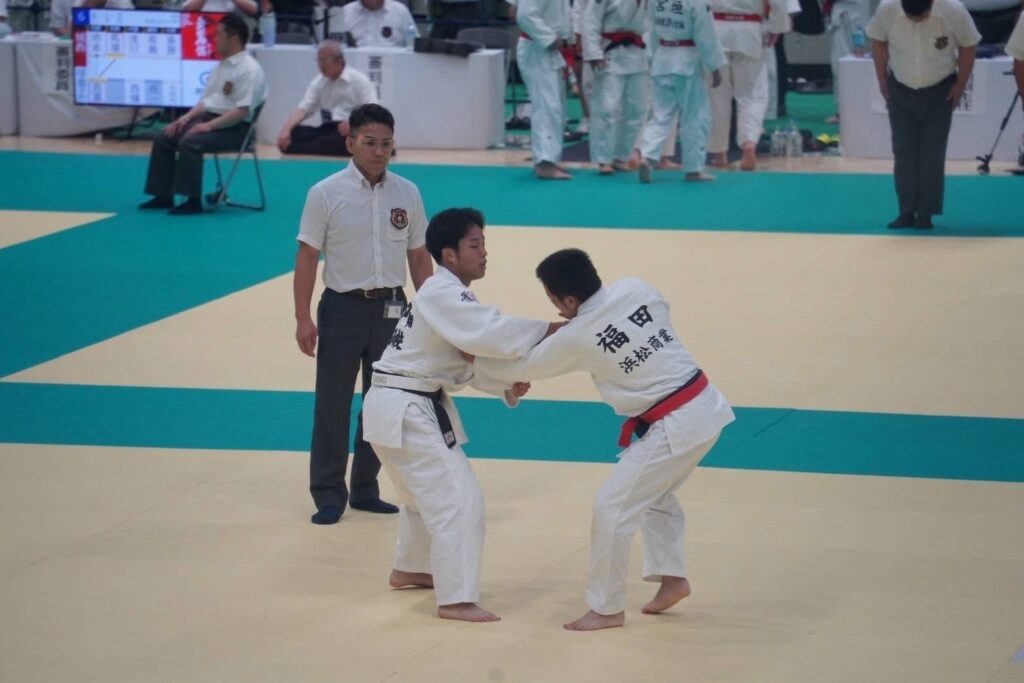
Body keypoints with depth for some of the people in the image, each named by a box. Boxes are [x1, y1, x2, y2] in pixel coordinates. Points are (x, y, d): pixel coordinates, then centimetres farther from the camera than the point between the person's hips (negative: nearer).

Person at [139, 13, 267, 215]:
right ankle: (163, 196, -2)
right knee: (163, 139, -2)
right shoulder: (221, 65, 16)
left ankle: (193, 201, -28)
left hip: (234, 128, -9)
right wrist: (186, 118, 4)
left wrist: (209, 126, -24)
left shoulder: (249, 69, -14)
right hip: (210, 118, 9)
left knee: (189, 142, -32)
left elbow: (243, 111, -22)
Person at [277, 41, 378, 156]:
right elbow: (303, 110, 4)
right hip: (327, 130, 5)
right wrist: (286, 129, -15)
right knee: (294, 134, -22)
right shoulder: (318, 83, 13)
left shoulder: (359, 80, -1)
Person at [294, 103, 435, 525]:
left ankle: (365, 488, 25)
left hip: (390, 308, 3)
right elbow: (307, 258, -5)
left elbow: (419, 257, 8)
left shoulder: (407, 194, 1)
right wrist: (303, 319, -10)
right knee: (332, 405, 1)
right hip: (343, 307, -3)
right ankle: (328, 495, 11)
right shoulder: (326, 194, -8)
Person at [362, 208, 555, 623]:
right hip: (405, 411, -11)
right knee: (459, 499, -11)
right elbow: (492, 334, -29)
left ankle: (410, 570, 46)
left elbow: (467, 364, 17)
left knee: (425, 493, 29)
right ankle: (456, 600, -10)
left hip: (407, 407, 11)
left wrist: (506, 387, 2)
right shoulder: (443, 294, -18)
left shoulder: (450, 296, 14)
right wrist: (553, 331, -22)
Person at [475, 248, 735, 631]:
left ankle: (607, 608, 10)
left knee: (613, 508, 1)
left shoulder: (577, 338, -14)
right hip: (707, 408, 8)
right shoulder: (636, 290, -2)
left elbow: (521, 368, -1)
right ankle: (671, 577, 32)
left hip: (675, 427, -8)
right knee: (655, 495, 27)